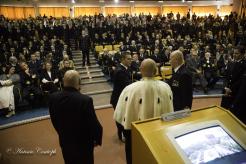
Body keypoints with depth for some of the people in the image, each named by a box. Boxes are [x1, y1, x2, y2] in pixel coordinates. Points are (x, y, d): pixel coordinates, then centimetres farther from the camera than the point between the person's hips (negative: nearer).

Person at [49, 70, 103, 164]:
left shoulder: (53, 98, -14)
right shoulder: (85, 100, -31)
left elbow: (54, 121, 1)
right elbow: (94, 124, -22)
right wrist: (97, 139, -2)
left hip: (65, 142, 5)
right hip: (83, 143, -4)